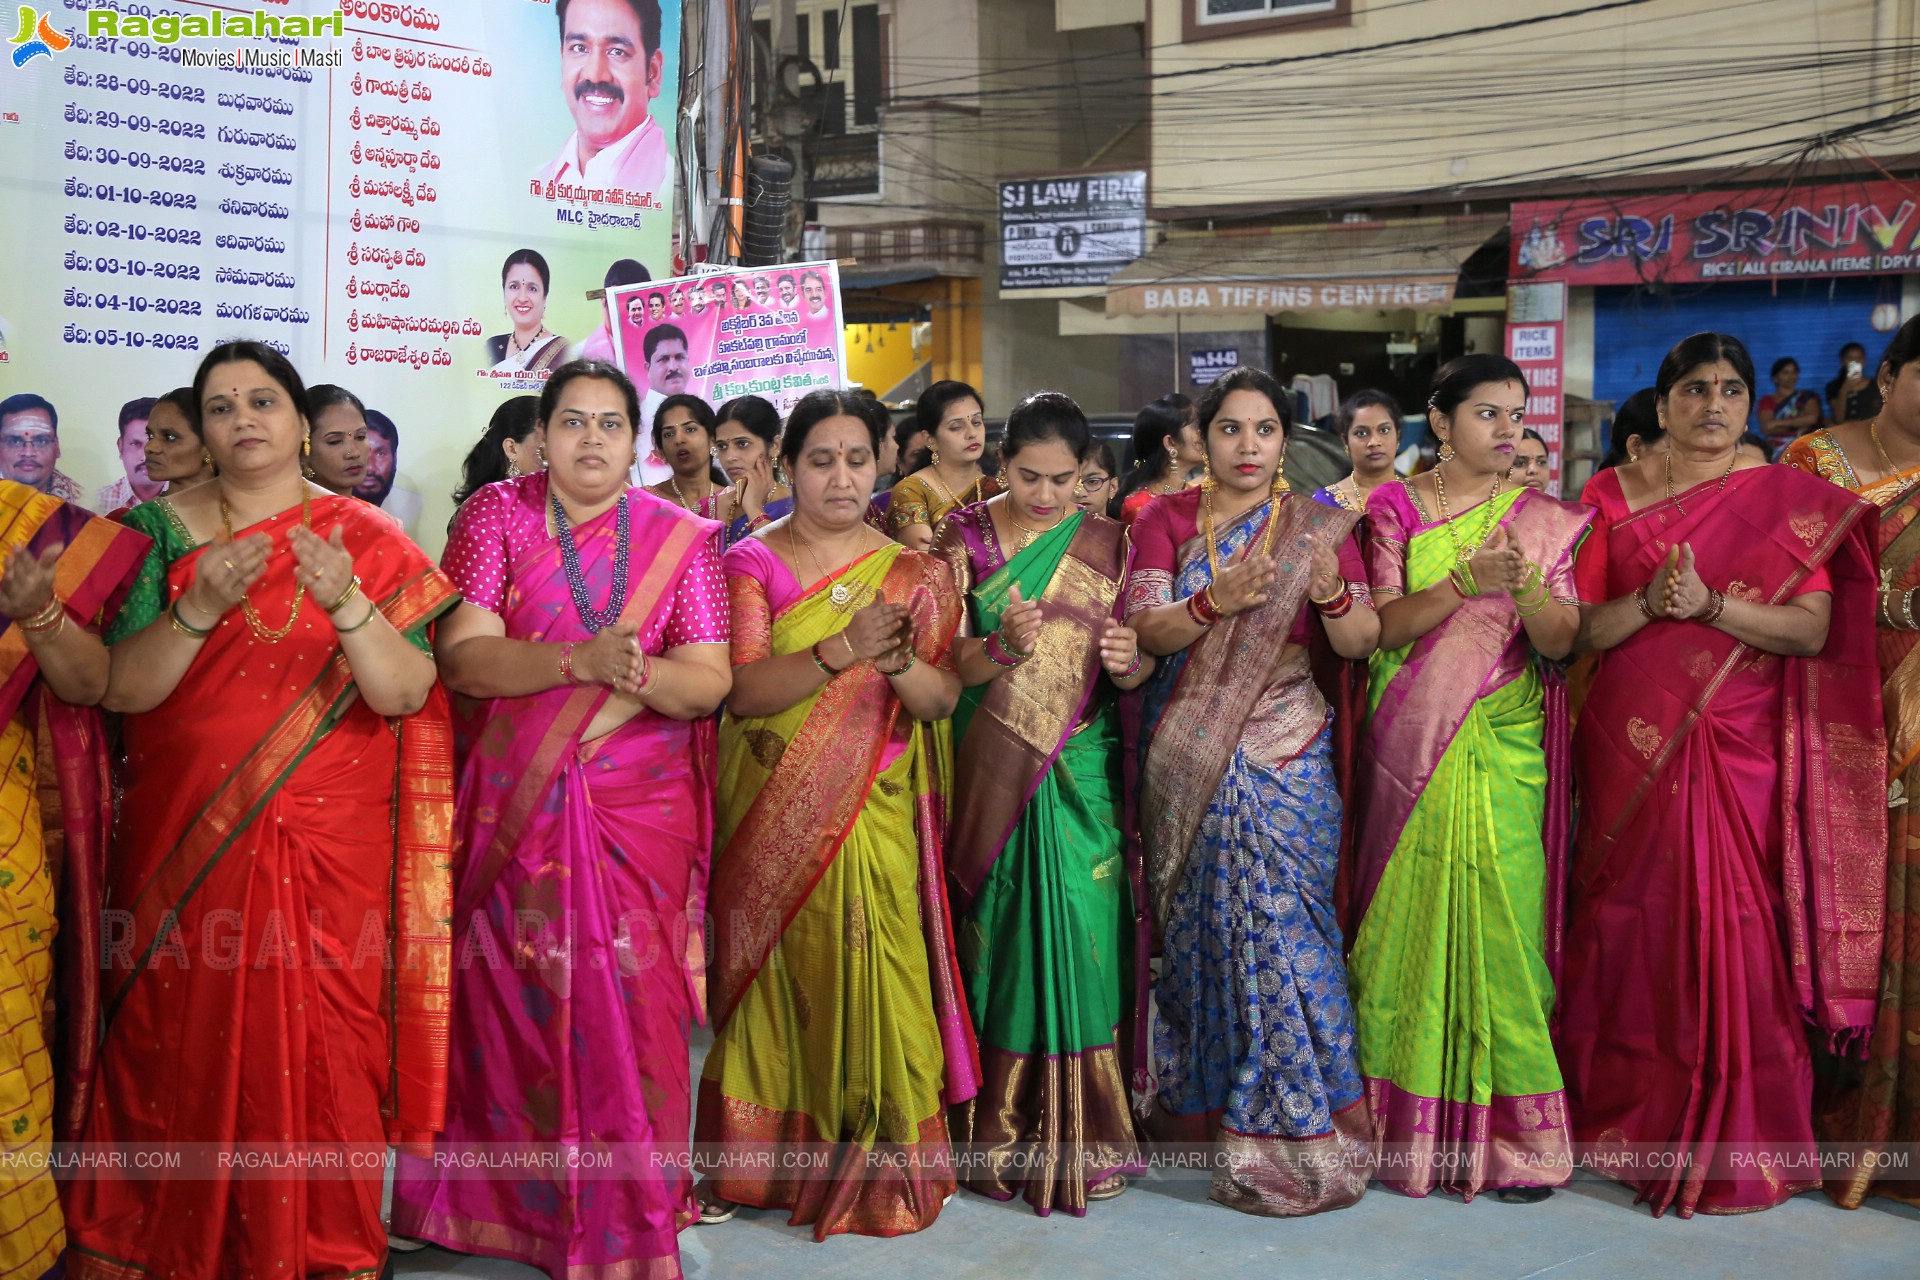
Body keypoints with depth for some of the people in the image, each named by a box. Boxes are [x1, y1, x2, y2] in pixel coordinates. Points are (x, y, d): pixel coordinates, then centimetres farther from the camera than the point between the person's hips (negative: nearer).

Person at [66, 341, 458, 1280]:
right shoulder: (160, 529, 5)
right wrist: (199, 609, -21)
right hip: (185, 845, 1)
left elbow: (406, 695, -8)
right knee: (183, 1054, 5)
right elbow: (120, 688, -4)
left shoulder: (365, 540, 2)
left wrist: (346, 602, -24)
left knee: (319, 1054, -1)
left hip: (328, 851, -1)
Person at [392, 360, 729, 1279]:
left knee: (626, 1005, -1)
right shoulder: (495, 516, 2)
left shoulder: (678, 538, 4)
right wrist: (580, 661, -23)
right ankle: (512, 1195, 24)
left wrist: (639, 671, -23)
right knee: (514, 1005, 5)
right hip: (517, 808, 0)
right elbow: (461, 656, -9)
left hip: (641, 810, 0)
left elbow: (710, 683, -2)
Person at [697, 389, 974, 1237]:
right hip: (772, 817, -1)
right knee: (775, 976, 3)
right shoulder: (751, 563, 2)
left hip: (877, 818, 1)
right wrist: (840, 650, -26)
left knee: (873, 976, -3)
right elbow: (742, 689, -12)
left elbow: (943, 699, -1)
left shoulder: (914, 573, 8)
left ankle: (882, 1164, 9)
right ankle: (763, 1158, 14)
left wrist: (899, 660, -22)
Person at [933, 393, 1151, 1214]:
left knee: (1079, 936, -2)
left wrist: (1129, 662, -16)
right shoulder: (963, 536, 2)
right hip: (987, 770, -1)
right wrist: (1000, 648, -25)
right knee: (999, 936, 1)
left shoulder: (1108, 544, 7)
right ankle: (1002, 1129, 12)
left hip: (1079, 773, 1)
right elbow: (941, 655, -5)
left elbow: (1139, 670, 7)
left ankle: (1080, 1130, 10)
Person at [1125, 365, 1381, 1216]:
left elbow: (1362, 644, 0)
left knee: (1279, 921, -5)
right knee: (1200, 922, 4)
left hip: (1285, 754, -1)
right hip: (1187, 756, 1)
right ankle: (1202, 1103, 20)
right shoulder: (1166, 521, 6)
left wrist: (1331, 593, -20)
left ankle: (1293, 1133, 5)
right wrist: (1213, 604, -23)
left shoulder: (1318, 526, 6)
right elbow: (1141, 630, -5)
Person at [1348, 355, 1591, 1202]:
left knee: (1500, 918, -5)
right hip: (1410, 743, 0)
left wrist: (1526, 586, -20)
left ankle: (1514, 1129, 3)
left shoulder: (1544, 519, 8)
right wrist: (1466, 580, -19)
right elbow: (1381, 625, -5)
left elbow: (1563, 641, 0)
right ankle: (1407, 1120, 12)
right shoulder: (1395, 509, 6)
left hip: (1504, 745, 0)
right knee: (1410, 917, 1)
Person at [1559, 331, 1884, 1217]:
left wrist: (1710, 603, -18)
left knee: (1733, 926, -4)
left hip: (1741, 746, -1)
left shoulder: (1793, 501, 4)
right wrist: (1647, 602, -16)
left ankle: (1734, 1143, 10)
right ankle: (1630, 1118, 22)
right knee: (1636, 920, 6)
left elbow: (1815, 628, -6)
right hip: (1633, 742, 2)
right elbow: (1580, 629, 3)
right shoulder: (1614, 496, 7)